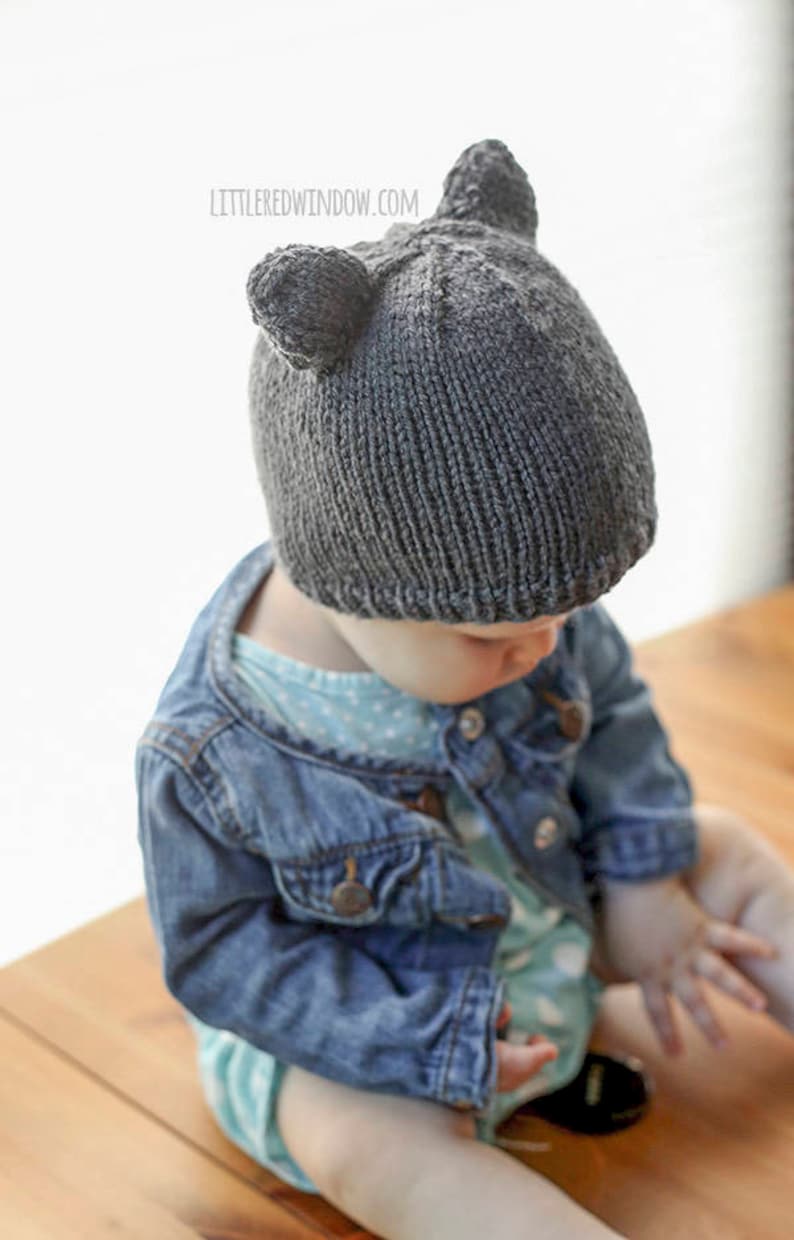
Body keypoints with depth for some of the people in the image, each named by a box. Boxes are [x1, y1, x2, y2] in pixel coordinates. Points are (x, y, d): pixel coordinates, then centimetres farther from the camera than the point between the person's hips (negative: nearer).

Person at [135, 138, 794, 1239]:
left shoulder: (513, 595, -16)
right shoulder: (212, 754, -30)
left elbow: (612, 710, 3)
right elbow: (219, 951, -20)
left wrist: (639, 880, -7)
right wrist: (423, 1038, -25)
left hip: (556, 910, 6)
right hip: (358, 1013, -5)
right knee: (361, 1140, -33)